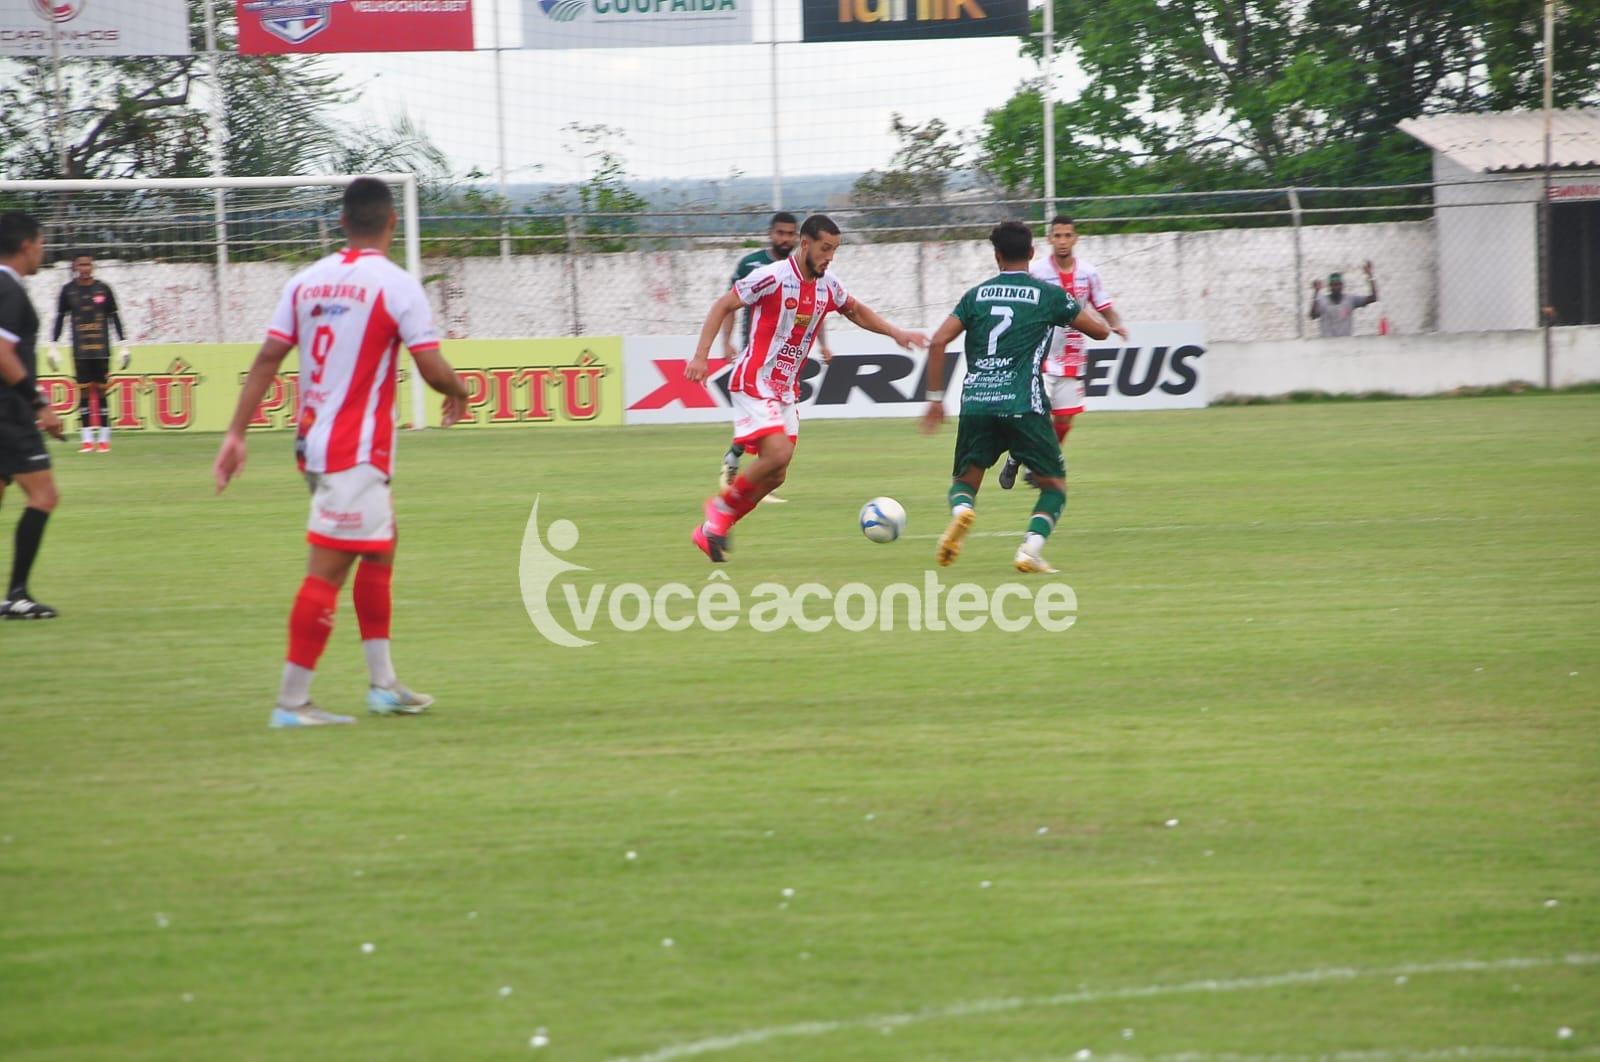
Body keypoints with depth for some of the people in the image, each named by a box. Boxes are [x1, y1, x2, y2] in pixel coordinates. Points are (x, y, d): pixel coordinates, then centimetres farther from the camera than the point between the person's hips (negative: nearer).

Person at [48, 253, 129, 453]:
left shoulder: (103, 289, 3)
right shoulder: (68, 290, 3)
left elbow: (114, 317, 8)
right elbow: (60, 318, 8)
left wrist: (124, 344, 5)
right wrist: (53, 346, 5)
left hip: (102, 349, 0)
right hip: (80, 351, 0)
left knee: (101, 391, 1)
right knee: (84, 392, -1)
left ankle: (104, 438, 5)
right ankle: (87, 439, 3)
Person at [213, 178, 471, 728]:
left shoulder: (308, 281, 7)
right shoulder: (396, 284, -10)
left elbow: (268, 356, 2)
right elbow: (432, 368, -13)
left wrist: (236, 434, 2)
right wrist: (459, 393, 10)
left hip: (314, 444, 7)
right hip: (356, 451, -7)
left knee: (380, 551, 20)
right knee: (326, 570, -6)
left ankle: (383, 685, 25)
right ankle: (291, 702, -7)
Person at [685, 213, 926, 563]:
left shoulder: (829, 286, 4)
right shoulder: (772, 277, -17)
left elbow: (856, 311, 25)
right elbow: (722, 307, -12)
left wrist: (896, 334, 14)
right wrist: (701, 355, -20)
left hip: (786, 389, 7)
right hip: (754, 381, -7)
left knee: (776, 475, 3)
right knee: (778, 453, -24)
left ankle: (711, 531, 15)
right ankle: (723, 503, -1)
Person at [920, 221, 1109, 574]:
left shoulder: (977, 295, 13)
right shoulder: (1049, 294, 6)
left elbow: (938, 341, 5)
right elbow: (1101, 330, 10)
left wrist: (935, 398, 12)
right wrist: (1081, 307, 32)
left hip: (976, 403, 2)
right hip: (1023, 406, -2)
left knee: (965, 481, 17)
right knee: (1054, 484, 12)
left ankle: (961, 511, -19)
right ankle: (1031, 549, -11)